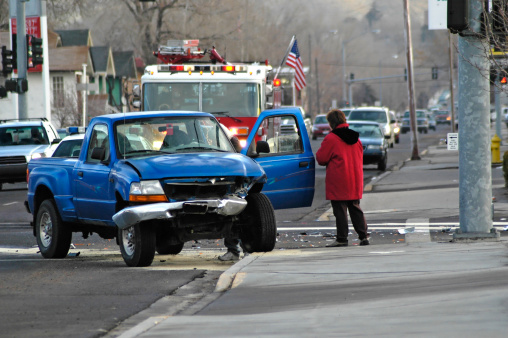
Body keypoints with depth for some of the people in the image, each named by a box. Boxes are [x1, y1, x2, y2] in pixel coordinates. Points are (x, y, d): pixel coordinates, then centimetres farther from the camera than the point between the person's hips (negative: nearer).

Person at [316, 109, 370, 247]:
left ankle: (342, 239, -2)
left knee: (340, 210, -2)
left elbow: (321, 158, -9)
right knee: (355, 208, 13)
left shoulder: (331, 139, -12)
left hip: (338, 183, -6)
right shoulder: (355, 138, 10)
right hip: (355, 182, 6)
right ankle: (364, 236, 10)